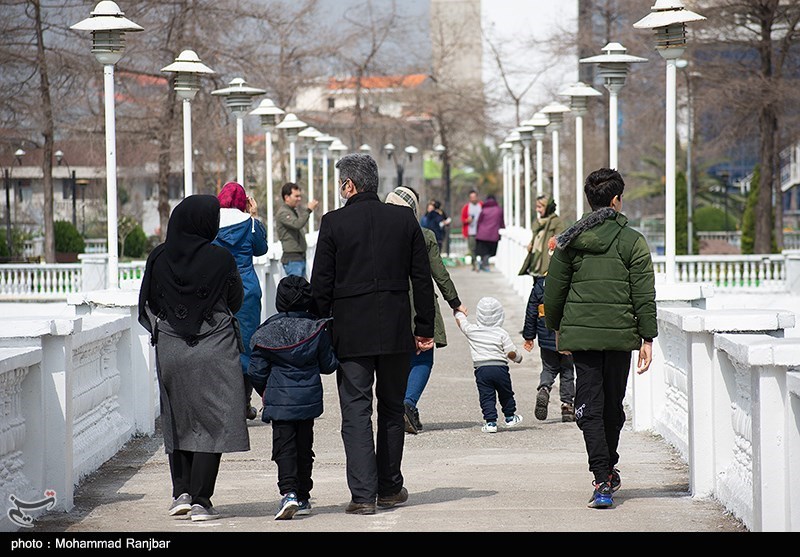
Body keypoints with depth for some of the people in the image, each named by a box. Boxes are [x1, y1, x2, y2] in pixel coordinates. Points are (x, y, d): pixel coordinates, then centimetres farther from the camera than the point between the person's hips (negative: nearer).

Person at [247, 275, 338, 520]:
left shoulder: (267, 332, -5)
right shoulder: (316, 330, -4)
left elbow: (257, 371, 0)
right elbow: (328, 364, 4)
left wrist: (264, 392, 19)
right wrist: (330, 345, 23)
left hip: (279, 400, -2)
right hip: (309, 398, 2)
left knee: (284, 446, -3)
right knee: (304, 446, 13)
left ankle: (288, 492, -22)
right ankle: (303, 497, 20)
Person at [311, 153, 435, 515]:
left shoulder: (333, 223, -5)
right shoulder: (404, 220, 3)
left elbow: (321, 284, -4)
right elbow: (422, 278, 5)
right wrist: (425, 328, 11)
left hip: (351, 332, -3)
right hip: (395, 331, 3)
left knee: (356, 411, -1)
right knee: (392, 410, 15)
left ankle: (363, 495, -8)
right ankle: (389, 489, 21)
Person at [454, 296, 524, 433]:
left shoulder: (472, 331, 1)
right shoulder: (502, 333, -2)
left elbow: (460, 321, 20)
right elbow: (511, 353, -5)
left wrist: (459, 313, 42)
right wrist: (519, 357, 17)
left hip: (481, 369, 0)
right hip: (500, 368, 0)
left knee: (486, 396, 2)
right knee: (506, 394, 18)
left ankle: (490, 422, -7)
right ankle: (510, 417, 30)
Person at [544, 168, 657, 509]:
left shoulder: (570, 241, 2)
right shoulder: (633, 241, -3)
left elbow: (553, 290, 7)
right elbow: (644, 295, -5)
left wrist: (556, 328, 21)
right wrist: (647, 338, -1)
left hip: (580, 333, 1)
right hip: (620, 334, 0)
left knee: (590, 407, 0)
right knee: (613, 405, 15)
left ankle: (601, 480, -12)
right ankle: (609, 470, 31)